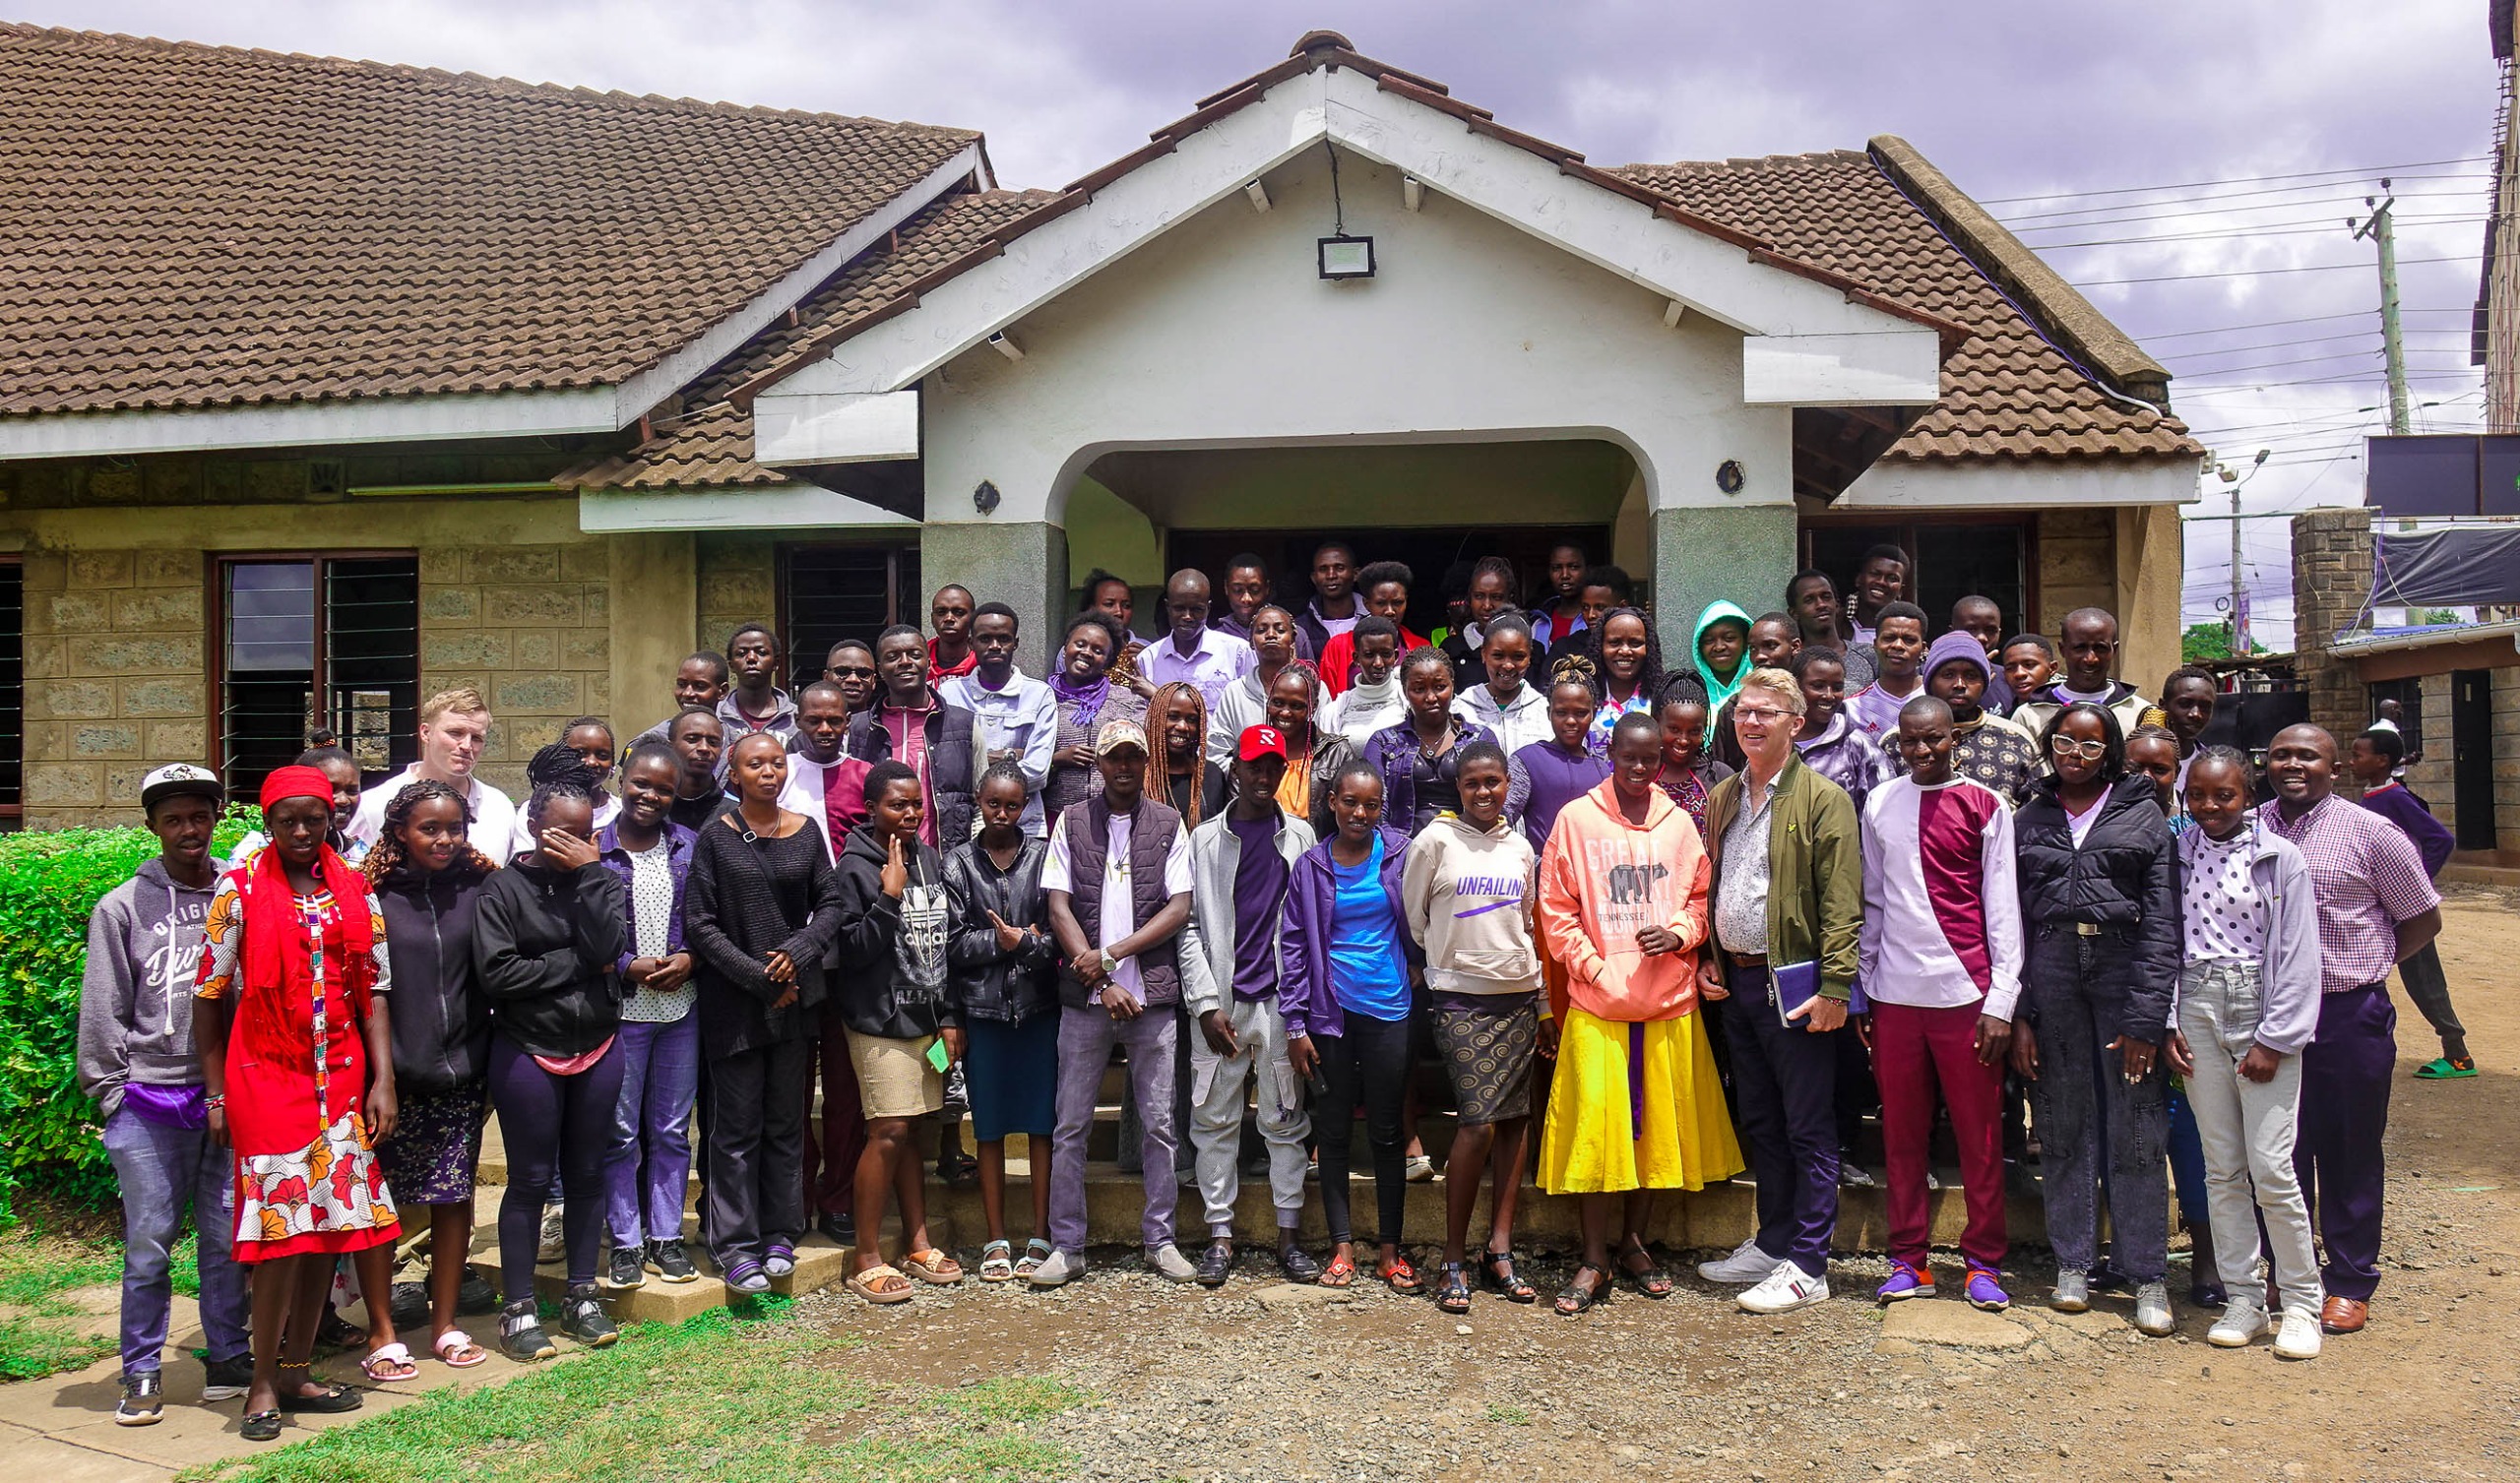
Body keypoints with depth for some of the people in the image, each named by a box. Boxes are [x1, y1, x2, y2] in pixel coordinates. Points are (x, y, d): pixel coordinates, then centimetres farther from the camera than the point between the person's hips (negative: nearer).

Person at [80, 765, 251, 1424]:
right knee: (149, 1241, 2)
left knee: (229, 1237, 5)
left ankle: (228, 1358, 17)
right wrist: (112, 1094, 0)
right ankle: (142, 1373, 13)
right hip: (149, 1101, -1)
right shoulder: (123, 907, 5)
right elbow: (103, 1012, 5)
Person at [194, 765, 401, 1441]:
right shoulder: (240, 890, -3)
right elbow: (209, 995, -1)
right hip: (267, 1076, -4)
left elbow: (374, 991, 8)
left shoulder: (356, 891, 7)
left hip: (340, 1076, 4)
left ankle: (296, 1371, 18)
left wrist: (381, 1080, 2)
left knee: (331, 1225, 6)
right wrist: (216, 1094, -2)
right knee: (283, 1225, -7)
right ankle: (263, 1383, 5)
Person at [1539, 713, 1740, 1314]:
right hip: (1597, 1002, -3)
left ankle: (1634, 1241, 26)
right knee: (1595, 1124, -4)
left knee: (1658, 1123, 9)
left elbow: (1700, 897, 13)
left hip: (1669, 1000, 3)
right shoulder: (1576, 819, 0)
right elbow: (1555, 908, 0)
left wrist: (1678, 933, -8)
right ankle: (1594, 1260, 7)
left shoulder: (1678, 823, 8)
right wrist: (1593, 967, -9)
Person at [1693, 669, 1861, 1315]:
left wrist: (1834, 986, -18)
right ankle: (1772, 1243, 27)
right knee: (1758, 1122, 16)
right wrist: (1707, 959, 12)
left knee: (1808, 1128, 0)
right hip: (1737, 982, 7)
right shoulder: (1722, 798, 13)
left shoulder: (1823, 799, -8)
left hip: (1794, 982, -7)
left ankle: (1807, 1266, 6)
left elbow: (1842, 902, -13)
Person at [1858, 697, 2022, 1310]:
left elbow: (2003, 908, -2)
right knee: (1902, 1133, 8)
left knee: (1980, 1134, 4)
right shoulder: (1880, 805, 8)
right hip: (1896, 994, 3)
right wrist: (1862, 991, 10)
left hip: (1965, 994, -3)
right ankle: (1909, 1259, 17)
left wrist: (2001, 1001, -7)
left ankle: (1983, 1263, 15)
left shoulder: (1987, 806, 0)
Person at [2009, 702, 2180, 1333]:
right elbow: (2012, 919, 8)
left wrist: (2146, 1017, -10)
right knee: (2064, 1125, 7)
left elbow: (2163, 920, -2)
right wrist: (2017, 1014, 0)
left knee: (2136, 1127, -2)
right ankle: (2073, 1263, 17)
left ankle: (2147, 1275, 7)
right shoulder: (2030, 819, 11)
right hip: (2051, 969, 2)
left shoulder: (2143, 815, 4)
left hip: (2124, 966, -2)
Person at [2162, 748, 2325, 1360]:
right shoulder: (2178, 855, 7)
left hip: (2262, 1011, -3)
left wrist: (2274, 1040, -8)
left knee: (2271, 1165, -7)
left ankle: (2300, 1302, 9)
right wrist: (2167, 1024, 1)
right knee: (2221, 1167, 7)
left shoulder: (2280, 858, -3)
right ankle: (2242, 1299, 16)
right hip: (2197, 1012, 3)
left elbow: (2298, 957, -4)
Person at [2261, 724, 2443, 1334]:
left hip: (2349, 1017, -3)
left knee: (2350, 1152, 7)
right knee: (2278, 1150, 11)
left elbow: (2423, 919, 4)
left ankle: (2351, 1282, 19)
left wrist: (2360, 965, 1)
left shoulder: (2371, 833, -4)